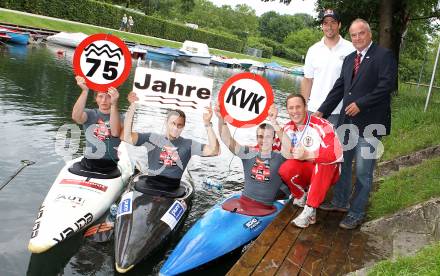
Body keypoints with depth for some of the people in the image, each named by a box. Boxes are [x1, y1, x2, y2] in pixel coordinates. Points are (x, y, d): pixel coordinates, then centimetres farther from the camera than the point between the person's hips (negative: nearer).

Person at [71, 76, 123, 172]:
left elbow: (115, 133, -18)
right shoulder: (90, 114, 9)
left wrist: (114, 104, -30)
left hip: (112, 165, -1)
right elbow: (76, 117, -15)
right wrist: (85, 91, -28)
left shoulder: (119, 117, 5)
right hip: (89, 163, 1)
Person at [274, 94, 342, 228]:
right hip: (305, 171, 4)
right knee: (285, 169, -25)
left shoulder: (322, 125, -20)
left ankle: (310, 211, -36)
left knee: (322, 163, -38)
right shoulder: (288, 128, 0)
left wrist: (307, 155, -34)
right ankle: (302, 196, 4)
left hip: (328, 171, -4)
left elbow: (336, 153, -29)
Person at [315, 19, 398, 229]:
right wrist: (322, 111, 7)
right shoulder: (349, 59, 16)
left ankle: (356, 214, 13)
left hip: (370, 124, -7)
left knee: (363, 171, 0)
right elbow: (339, 87, 14)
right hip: (347, 121, 7)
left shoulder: (384, 55, -5)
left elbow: (386, 85, -14)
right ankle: (340, 202, 34)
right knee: (342, 163, 17)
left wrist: (360, 104, -17)